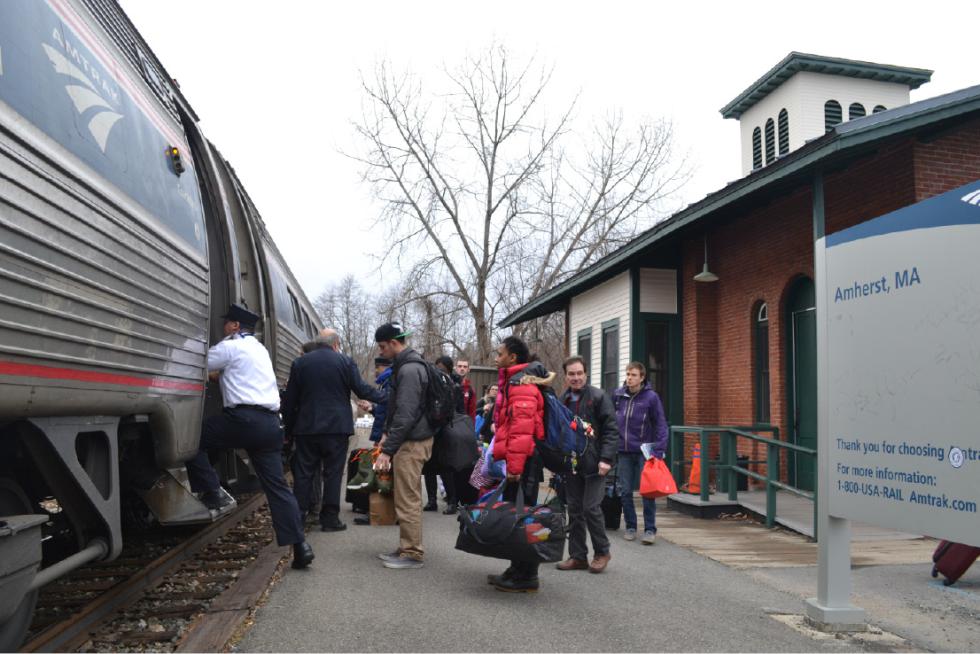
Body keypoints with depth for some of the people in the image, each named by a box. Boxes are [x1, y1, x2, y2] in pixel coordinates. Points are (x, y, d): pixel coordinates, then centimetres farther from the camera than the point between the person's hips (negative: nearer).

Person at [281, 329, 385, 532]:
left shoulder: (300, 363, 6)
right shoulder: (346, 361, -1)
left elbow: (290, 400, 7)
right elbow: (361, 390, -5)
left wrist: (289, 428, 13)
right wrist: (384, 397, 10)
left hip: (306, 428, 2)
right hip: (336, 427, -2)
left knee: (304, 473, 8)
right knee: (333, 473, 5)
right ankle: (330, 518, 7)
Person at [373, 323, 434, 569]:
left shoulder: (409, 370, -18)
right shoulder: (405, 365, 15)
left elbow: (406, 415, -23)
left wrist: (388, 449, -22)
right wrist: (387, 433, 20)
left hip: (412, 442, -10)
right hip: (412, 439, 10)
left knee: (407, 499, -4)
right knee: (409, 497, 15)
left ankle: (412, 553, 3)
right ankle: (407, 548, 23)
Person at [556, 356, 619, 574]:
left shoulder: (598, 397, -5)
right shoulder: (562, 401, 11)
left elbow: (611, 430, -9)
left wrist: (606, 459, -17)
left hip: (593, 464, -5)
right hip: (571, 464, 5)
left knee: (591, 508, -6)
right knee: (575, 510, 9)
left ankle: (602, 552, 13)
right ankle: (578, 556, 19)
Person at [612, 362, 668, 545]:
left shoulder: (651, 397, -7)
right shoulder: (618, 395, 2)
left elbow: (661, 426, -6)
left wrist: (658, 451, -13)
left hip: (644, 452, -3)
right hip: (623, 451, 3)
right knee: (625, 491, 7)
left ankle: (650, 529, 8)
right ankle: (630, 526, 21)